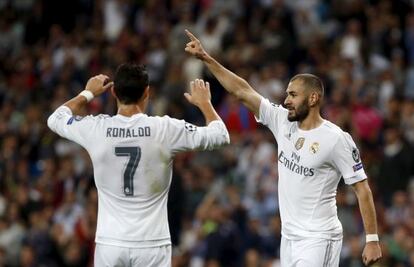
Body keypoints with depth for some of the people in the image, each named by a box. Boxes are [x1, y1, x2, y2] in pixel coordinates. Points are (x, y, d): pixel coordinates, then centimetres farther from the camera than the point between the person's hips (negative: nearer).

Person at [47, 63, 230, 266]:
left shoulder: (96, 129, -4)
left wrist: (88, 94, 31)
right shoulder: (166, 129, -8)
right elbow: (221, 135, 6)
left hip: (110, 244, 1)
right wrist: (204, 102, 23)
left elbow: (55, 118, 18)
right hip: (152, 244, -1)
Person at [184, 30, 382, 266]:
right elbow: (243, 91, 7)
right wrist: (206, 58, 2)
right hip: (289, 236, 7)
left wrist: (372, 239, -13)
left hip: (318, 240, -7)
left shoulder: (336, 139, -12)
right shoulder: (283, 122, 5)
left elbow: (362, 188, -9)